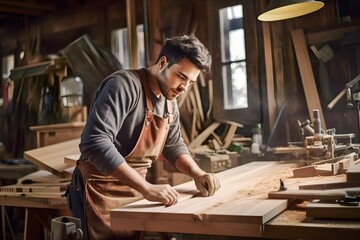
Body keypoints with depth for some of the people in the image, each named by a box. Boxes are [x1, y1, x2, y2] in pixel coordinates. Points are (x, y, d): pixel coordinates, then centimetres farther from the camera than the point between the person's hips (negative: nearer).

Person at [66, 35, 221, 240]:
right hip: (102, 192, -8)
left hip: (135, 191, 8)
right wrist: (146, 188, -36)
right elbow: (95, 143, -33)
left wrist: (198, 174, -3)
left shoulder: (169, 100, 5)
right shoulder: (124, 85, -21)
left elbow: (174, 145, 16)